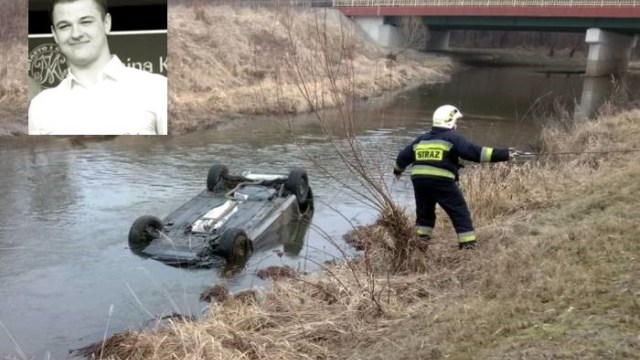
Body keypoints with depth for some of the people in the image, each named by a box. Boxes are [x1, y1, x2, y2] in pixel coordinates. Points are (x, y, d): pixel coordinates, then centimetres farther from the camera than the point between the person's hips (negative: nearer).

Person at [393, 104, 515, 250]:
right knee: (461, 214, 4)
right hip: (442, 182, -6)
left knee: (424, 213, 25)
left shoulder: (421, 139, 19)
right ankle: (468, 246, 1)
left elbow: (404, 156, 27)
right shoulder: (452, 138, 0)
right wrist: (503, 154, -10)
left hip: (419, 180, 6)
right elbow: (474, 152, -10)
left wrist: (398, 170, 48)